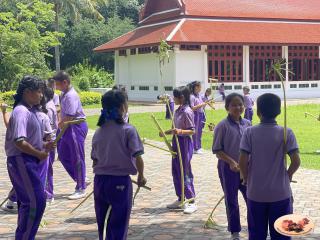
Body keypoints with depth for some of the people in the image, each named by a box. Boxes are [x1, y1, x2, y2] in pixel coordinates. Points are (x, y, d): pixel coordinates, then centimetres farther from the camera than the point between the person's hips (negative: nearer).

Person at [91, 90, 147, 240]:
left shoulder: (99, 131, 4)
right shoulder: (128, 130, -11)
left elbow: (94, 160, 8)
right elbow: (137, 157, -17)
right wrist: (141, 176, -1)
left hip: (99, 180, 5)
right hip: (120, 182, -5)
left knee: (102, 222, 17)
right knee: (118, 227, 6)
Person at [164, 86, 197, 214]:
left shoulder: (187, 112, -17)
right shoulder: (178, 110, 10)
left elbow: (192, 131, -18)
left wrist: (180, 131, -32)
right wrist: (167, 132, 12)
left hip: (185, 143, -9)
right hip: (176, 142, 9)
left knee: (185, 172, -4)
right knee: (176, 172, 13)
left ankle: (191, 202, 3)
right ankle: (180, 199, 24)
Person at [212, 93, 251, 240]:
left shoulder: (247, 124, 3)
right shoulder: (222, 126, -11)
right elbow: (217, 150, -11)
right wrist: (231, 162, -20)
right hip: (228, 168, -4)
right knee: (231, 201, 9)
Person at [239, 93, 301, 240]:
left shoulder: (249, 132, -8)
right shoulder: (286, 133, -8)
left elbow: (243, 161, -11)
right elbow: (296, 161, -14)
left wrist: (246, 178, 6)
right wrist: (288, 175, 5)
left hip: (256, 193, 0)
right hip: (281, 193, 0)